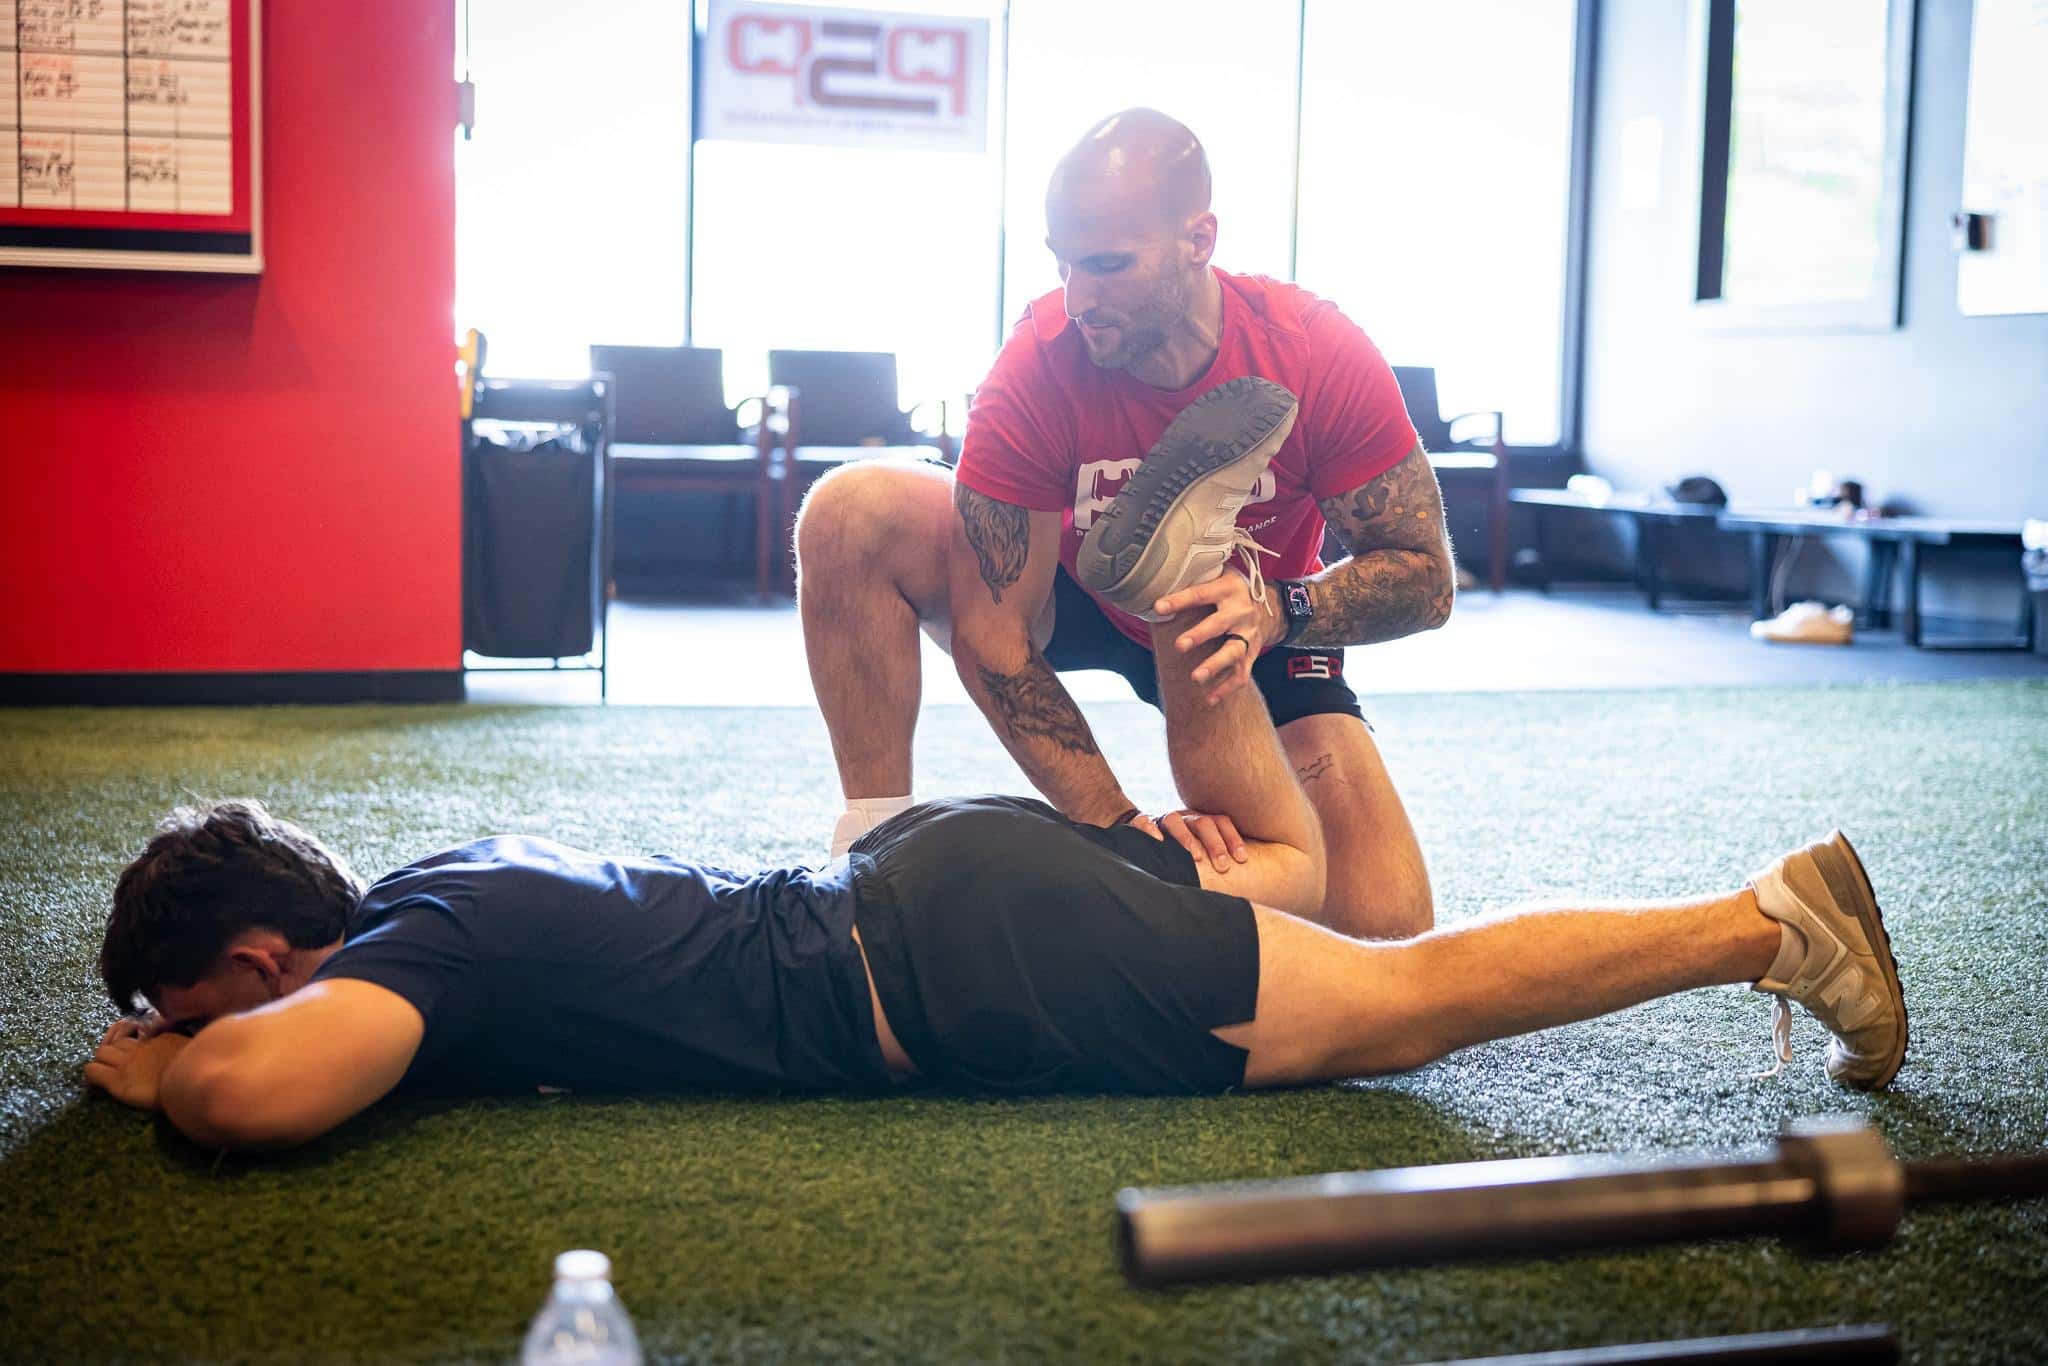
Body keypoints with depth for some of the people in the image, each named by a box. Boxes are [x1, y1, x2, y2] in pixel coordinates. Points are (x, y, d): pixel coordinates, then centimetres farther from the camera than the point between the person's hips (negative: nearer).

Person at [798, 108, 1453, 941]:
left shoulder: (1322, 354, -29)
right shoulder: (1040, 361, -30)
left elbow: (1426, 579, -21)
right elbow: (992, 635, -28)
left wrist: (1278, 611, -42)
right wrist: (1118, 821, -37)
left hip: (1257, 621, 0)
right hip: (1073, 588, 0)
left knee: (1385, 928, -20)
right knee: (853, 513, -29)